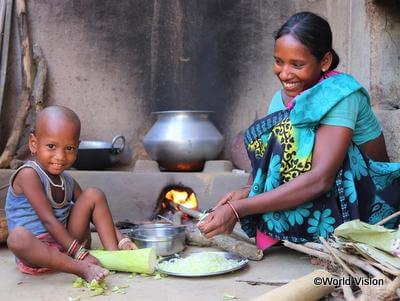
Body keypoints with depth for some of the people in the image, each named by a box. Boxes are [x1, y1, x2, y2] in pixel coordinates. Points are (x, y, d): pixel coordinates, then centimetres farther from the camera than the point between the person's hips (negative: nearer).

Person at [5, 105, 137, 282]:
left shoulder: (68, 182, 6)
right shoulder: (28, 174, -16)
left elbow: (96, 214, 6)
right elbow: (48, 220, -23)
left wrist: (122, 240, -8)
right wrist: (80, 253, -28)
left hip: (68, 244, 7)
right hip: (36, 252, -6)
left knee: (93, 194, -5)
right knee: (17, 237, -39)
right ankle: (81, 268, -38)